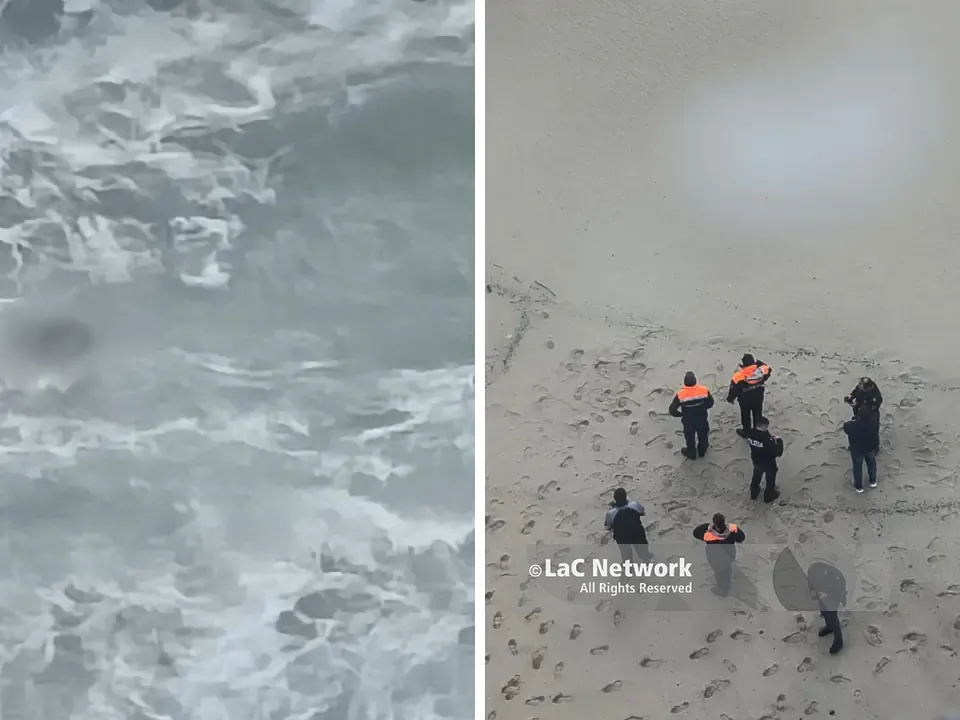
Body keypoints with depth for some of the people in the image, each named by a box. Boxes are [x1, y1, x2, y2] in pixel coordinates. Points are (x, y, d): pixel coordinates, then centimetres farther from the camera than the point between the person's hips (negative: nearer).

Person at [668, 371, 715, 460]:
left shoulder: (681, 395, -30)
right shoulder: (704, 390, -25)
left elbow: (672, 410, -21)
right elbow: (710, 403, -8)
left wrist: (682, 414, -3)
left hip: (688, 422, -1)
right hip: (702, 420, 1)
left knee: (690, 438, 27)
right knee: (703, 435, 30)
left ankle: (691, 454, 52)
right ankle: (702, 451, 56)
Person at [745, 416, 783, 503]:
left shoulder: (750, 434, -20)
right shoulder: (766, 439, -38)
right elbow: (778, 452, -31)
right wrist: (779, 441, -15)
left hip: (756, 461, 5)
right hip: (769, 463, -5)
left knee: (756, 476, 32)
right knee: (770, 479, 23)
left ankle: (754, 493, 51)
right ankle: (769, 496, 45)